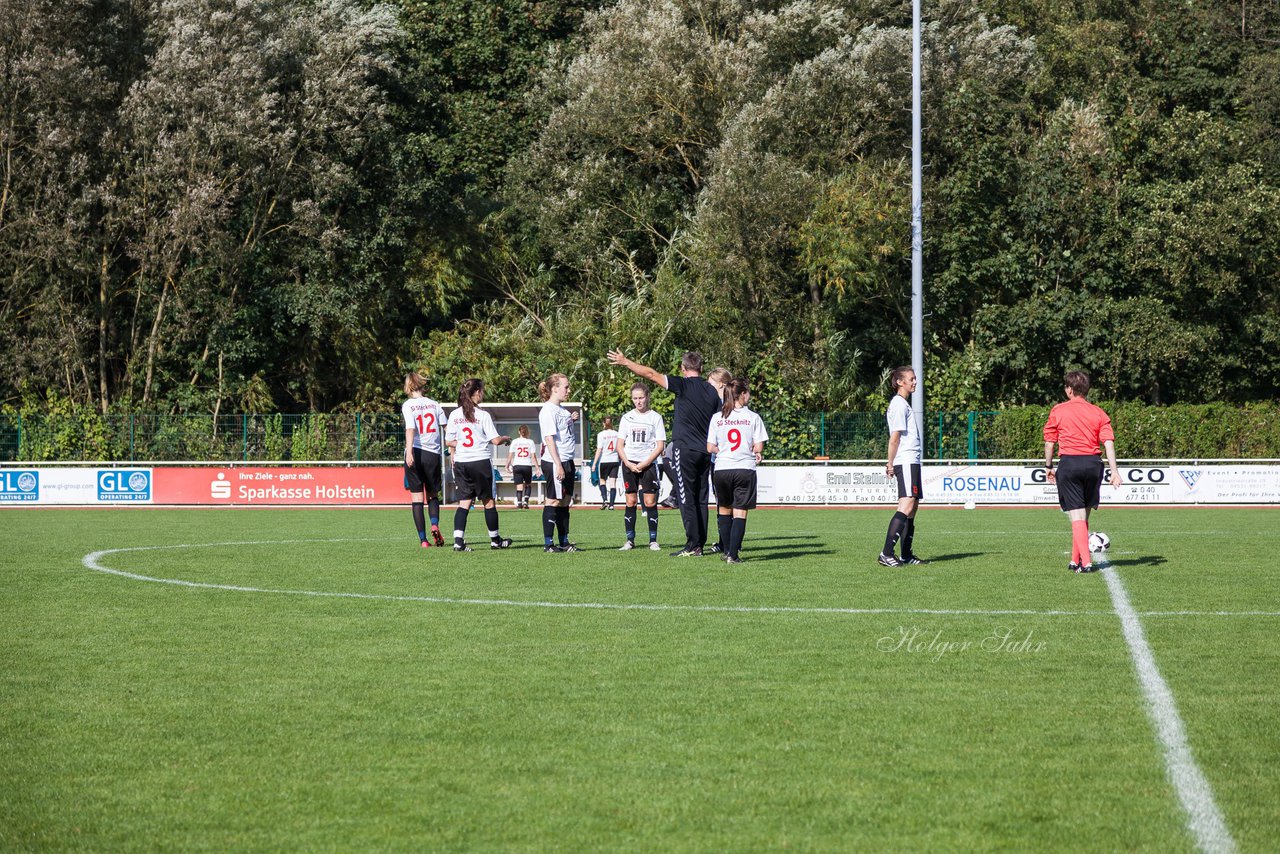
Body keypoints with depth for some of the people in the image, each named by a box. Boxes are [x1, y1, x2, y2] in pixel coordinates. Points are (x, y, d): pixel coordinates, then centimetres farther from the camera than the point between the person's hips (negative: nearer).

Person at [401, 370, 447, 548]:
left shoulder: (408, 405, -3)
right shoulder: (434, 404, 7)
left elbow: (410, 428, -17)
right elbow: (446, 428, 5)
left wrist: (409, 451, -27)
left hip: (415, 454, -2)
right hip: (433, 454, 2)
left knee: (417, 498, 3)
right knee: (433, 495, 17)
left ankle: (423, 539, -2)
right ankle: (435, 525, -9)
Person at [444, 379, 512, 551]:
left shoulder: (454, 415, 3)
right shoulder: (483, 415, -9)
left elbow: (449, 441, 6)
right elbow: (495, 440, -9)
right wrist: (505, 438, 12)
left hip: (461, 463, 4)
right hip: (481, 462, -4)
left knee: (464, 503, 3)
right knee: (488, 501, 10)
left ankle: (458, 540, -12)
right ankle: (495, 540, 22)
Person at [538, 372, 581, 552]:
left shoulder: (562, 409, 14)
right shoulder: (548, 411, -13)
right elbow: (549, 438, -19)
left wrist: (572, 420, 10)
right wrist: (558, 465, -22)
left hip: (567, 462, 9)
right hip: (554, 463, -9)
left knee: (565, 501, 11)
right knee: (554, 501, -5)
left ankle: (564, 542, 16)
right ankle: (548, 543, 0)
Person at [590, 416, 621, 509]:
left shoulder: (601, 434, -8)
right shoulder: (616, 434, 1)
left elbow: (599, 450, -11)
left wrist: (594, 463, -8)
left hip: (604, 461, -2)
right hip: (615, 461, 2)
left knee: (602, 481, 13)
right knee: (613, 483, 3)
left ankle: (605, 500, -5)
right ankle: (611, 504, -1)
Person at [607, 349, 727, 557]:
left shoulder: (685, 385, -8)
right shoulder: (713, 392, 10)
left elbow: (651, 374, -8)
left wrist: (624, 362, 0)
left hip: (685, 450, -6)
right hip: (705, 452, 6)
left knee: (687, 499, -4)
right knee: (700, 499, 9)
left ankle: (693, 546, -7)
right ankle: (700, 544, 9)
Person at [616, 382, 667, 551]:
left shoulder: (655, 417, 2)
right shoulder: (626, 418, 9)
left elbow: (660, 445, -2)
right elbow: (620, 445, 9)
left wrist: (645, 463, -11)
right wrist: (628, 463, -6)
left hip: (649, 463, -2)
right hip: (629, 463, 2)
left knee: (650, 502, -5)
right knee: (630, 502, 1)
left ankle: (653, 540, -1)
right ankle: (630, 540, 4)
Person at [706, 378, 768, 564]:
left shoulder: (717, 418, 3)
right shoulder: (753, 417, -3)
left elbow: (710, 448, 4)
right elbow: (758, 447, -5)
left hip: (721, 469, 2)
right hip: (745, 469, -2)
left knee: (724, 510, 19)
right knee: (740, 513, 0)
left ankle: (727, 551, 19)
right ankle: (733, 555, -7)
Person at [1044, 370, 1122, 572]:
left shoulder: (1058, 411, 3)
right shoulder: (1098, 413, 8)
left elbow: (1049, 442, 4)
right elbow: (1108, 442, -1)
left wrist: (1049, 467, 15)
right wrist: (1114, 470, -3)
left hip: (1069, 464, -3)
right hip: (1093, 463, 3)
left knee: (1077, 516, -3)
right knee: (1084, 515, 15)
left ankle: (1085, 562, -13)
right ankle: (1076, 560, 22)